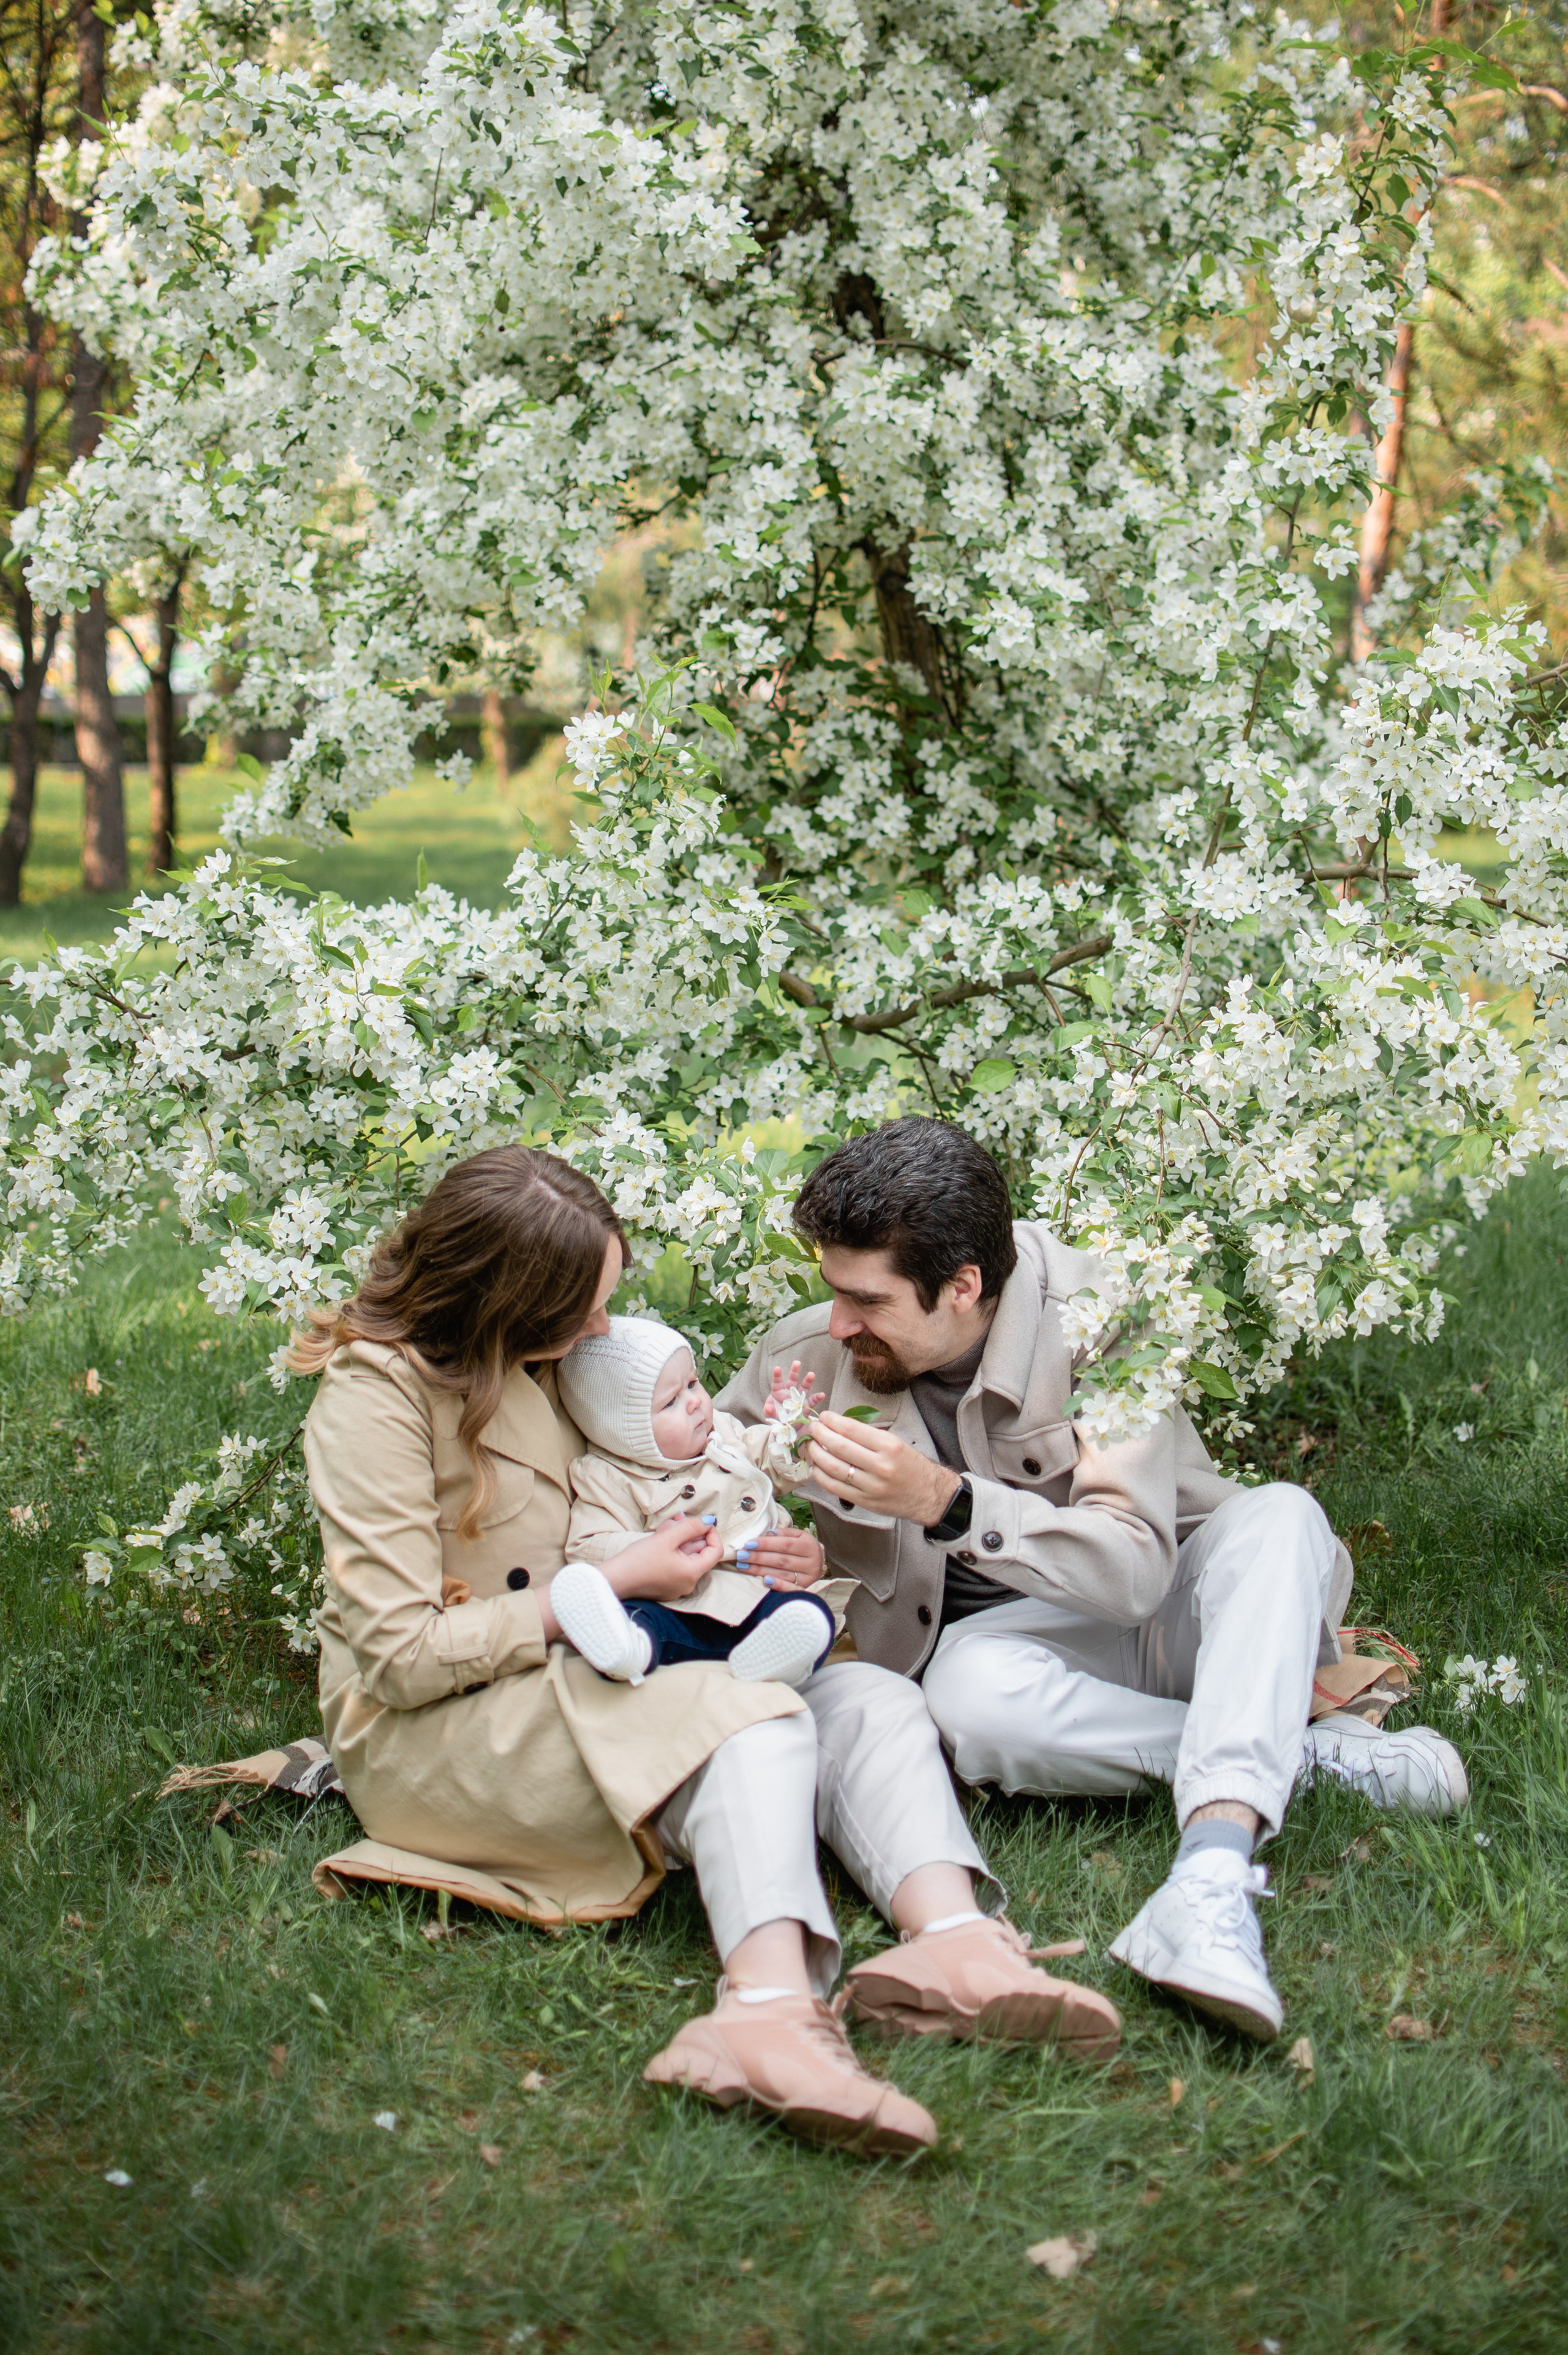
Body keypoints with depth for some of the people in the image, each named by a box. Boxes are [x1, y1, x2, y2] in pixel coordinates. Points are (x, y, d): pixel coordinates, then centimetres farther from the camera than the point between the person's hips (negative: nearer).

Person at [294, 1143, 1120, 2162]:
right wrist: (618, 1585, -16)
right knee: (755, 1722, -33)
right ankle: (775, 2009, -58)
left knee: (872, 1700, -15)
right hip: (430, 1735, -8)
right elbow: (403, 1654, -19)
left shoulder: (552, 1362, 10)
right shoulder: (377, 1389, -16)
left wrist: (715, 1555, 3)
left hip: (576, 1684, 8)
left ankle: (953, 1937, -43)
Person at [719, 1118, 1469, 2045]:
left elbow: (1136, 1570, -26)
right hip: (1008, 1636, 1)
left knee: (1280, 1517, -33)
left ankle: (1212, 1877, -52)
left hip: (1169, 1604, -1)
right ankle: (1310, 1752, -19)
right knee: (975, 1695, -36)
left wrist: (946, 1501, -37)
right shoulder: (812, 1353, -9)